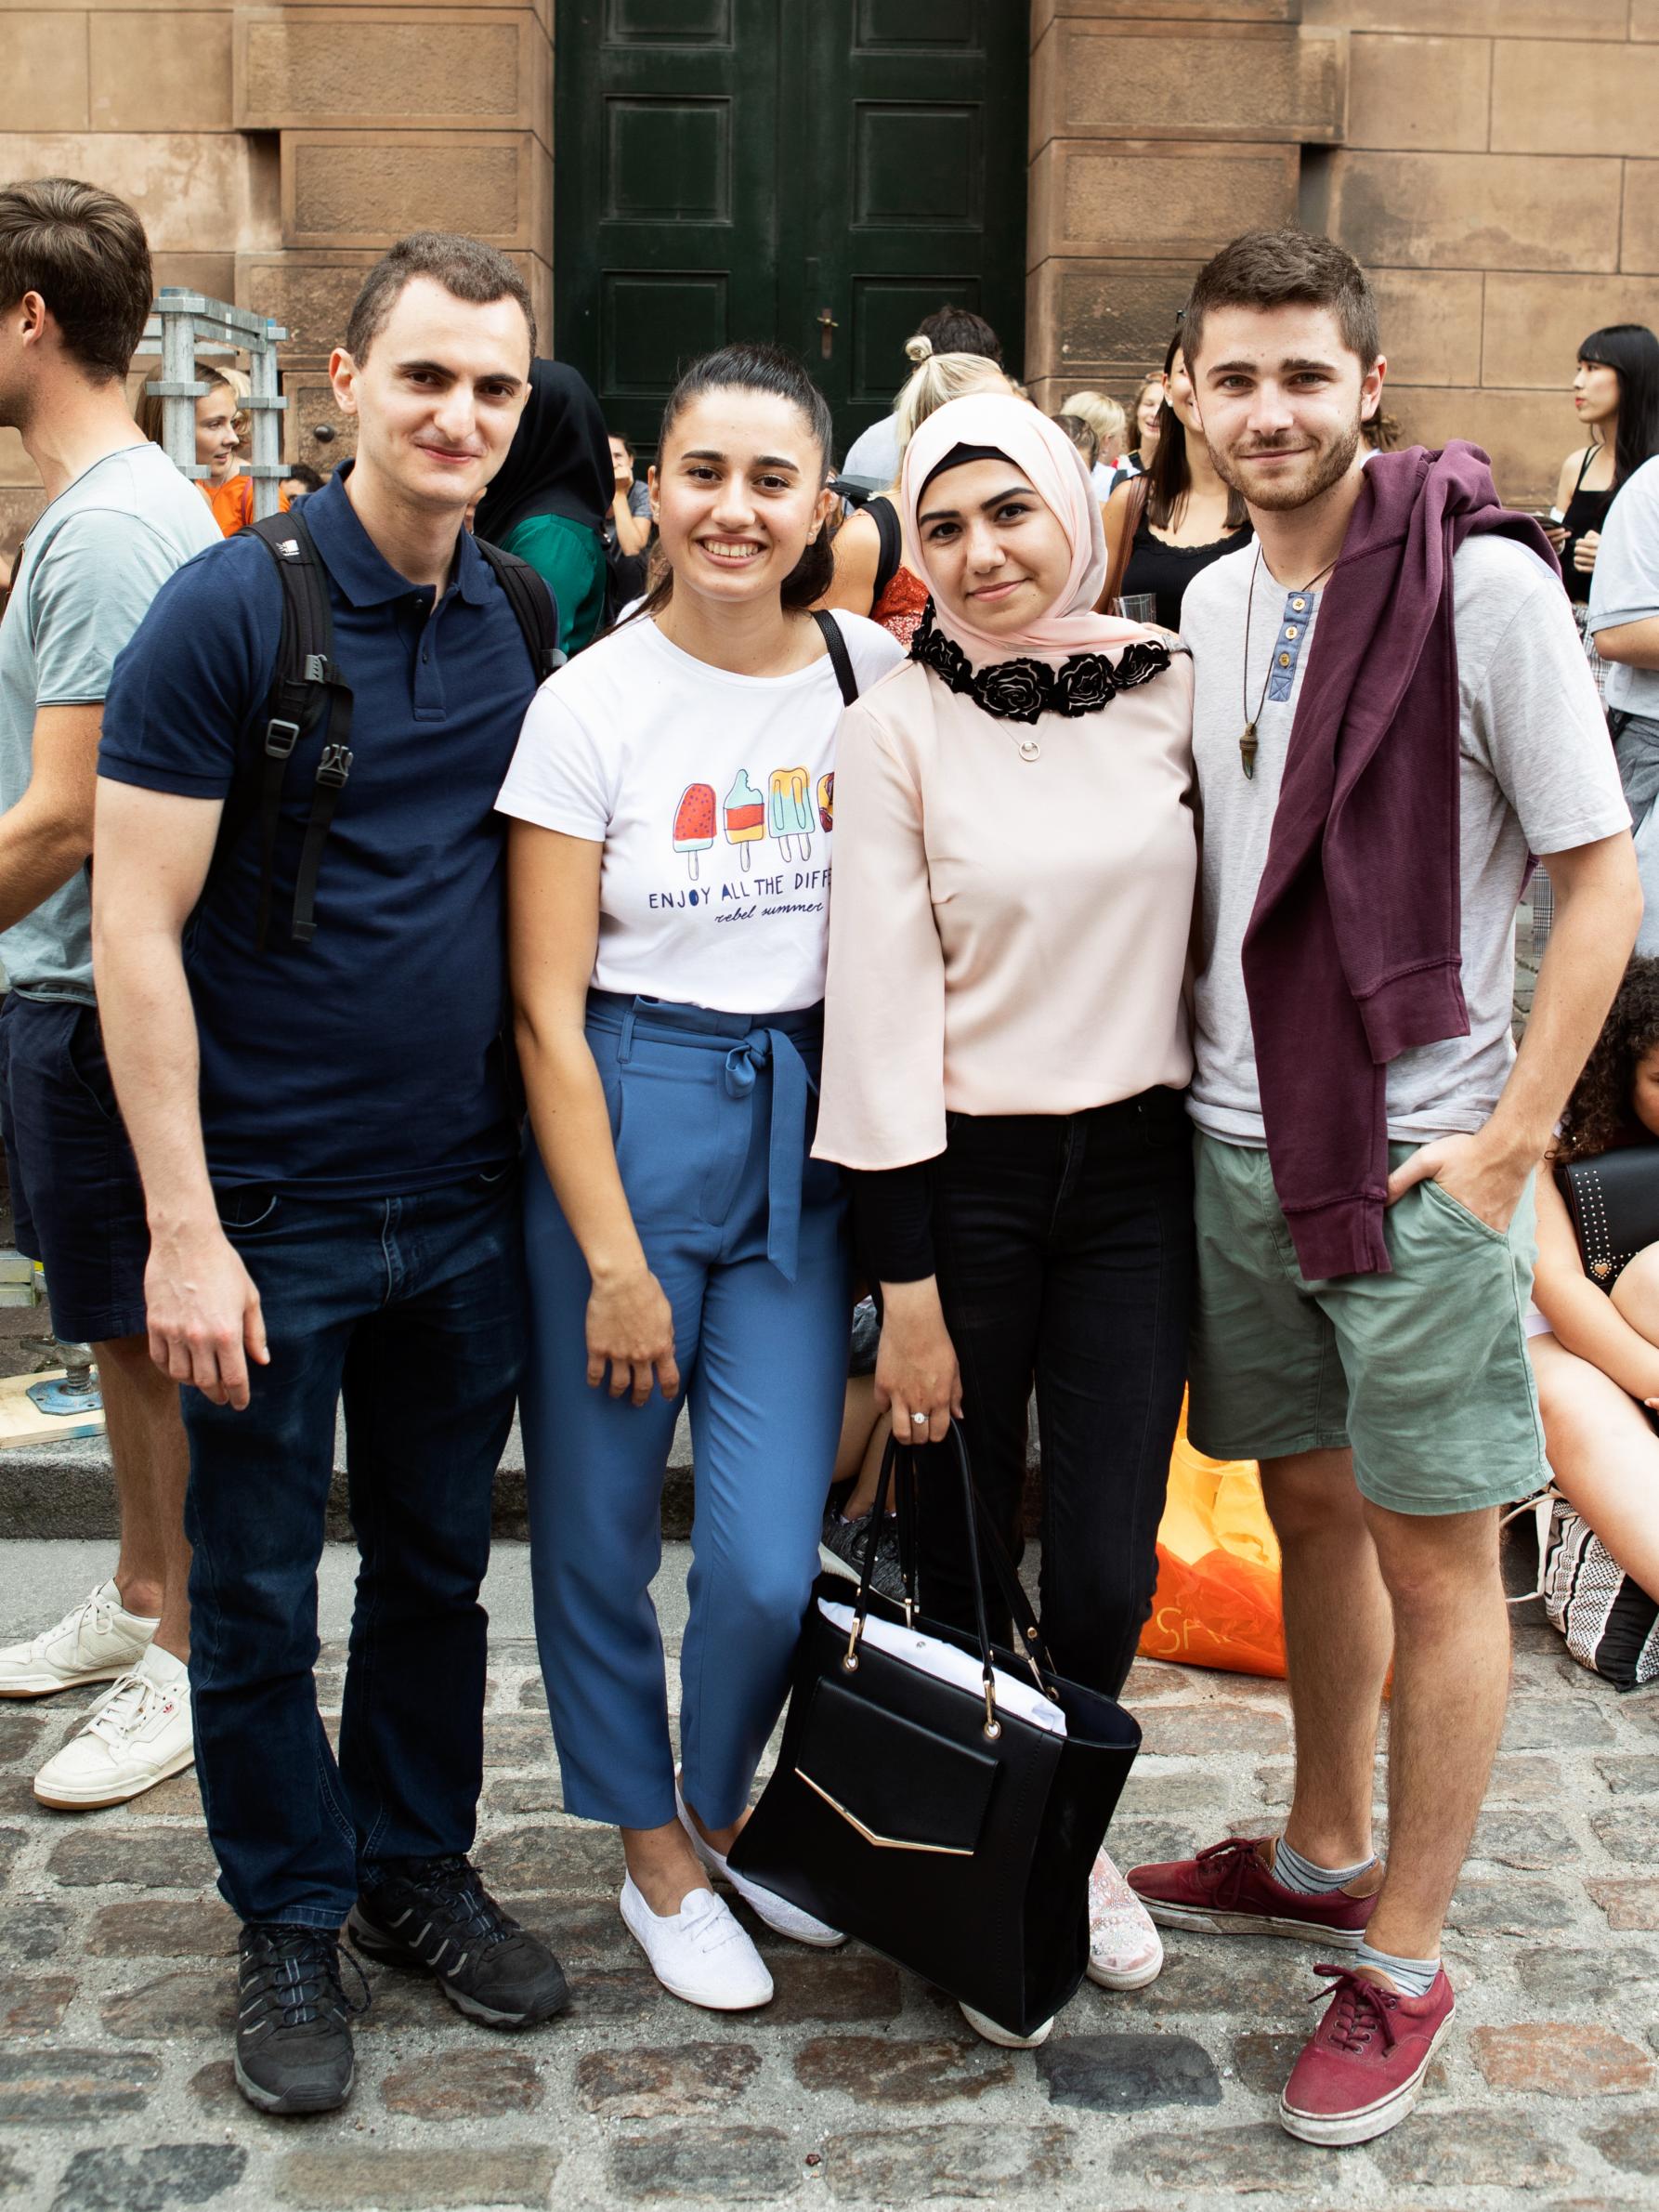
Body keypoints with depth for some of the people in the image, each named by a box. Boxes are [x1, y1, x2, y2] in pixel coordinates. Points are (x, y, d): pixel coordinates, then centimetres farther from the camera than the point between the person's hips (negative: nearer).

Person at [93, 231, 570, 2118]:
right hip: (274, 1211, -4)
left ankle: (417, 1868, 37)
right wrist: (183, 1228, -17)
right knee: (257, 1593, 10)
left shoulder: (518, 623, 4)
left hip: (464, 1203, 5)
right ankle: (290, 1922, 29)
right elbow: (136, 930, -13)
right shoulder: (233, 608, -11)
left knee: (438, 1560, 17)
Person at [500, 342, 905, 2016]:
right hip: (621, 1119, -2)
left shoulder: (876, 676, 1)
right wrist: (614, 1259, -9)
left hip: (808, 1125, 2)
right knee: (598, 1528, 7)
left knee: (769, 1562, -1)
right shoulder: (592, 703, -6)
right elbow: (547, 1006, -7)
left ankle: (723, 1810, 29)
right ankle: (655, 1859, 30)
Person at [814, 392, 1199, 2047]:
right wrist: (905, 1284, -11)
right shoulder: (897, 729, -7)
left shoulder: (1170, 690, 2)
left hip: (1137, 1171, 2)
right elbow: (880, 998, -9)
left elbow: (1218, 918, 11)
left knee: (1107, 1566, 3)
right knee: (963, 1558, 6)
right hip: (964, 1177, -2)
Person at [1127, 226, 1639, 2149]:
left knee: (1434, 1558, 4)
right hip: (1237, 1141, 6)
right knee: (1309, 1504, 19)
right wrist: (1205, 1075, 10)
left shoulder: (1481, 583, -12)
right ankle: (1322, 1858, 37)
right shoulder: (1212, 602, 8)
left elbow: (1603, 873, -12)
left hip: (1417, 1160, -6)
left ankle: (1402, 1962, 19)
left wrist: (1511, 1141, -15)